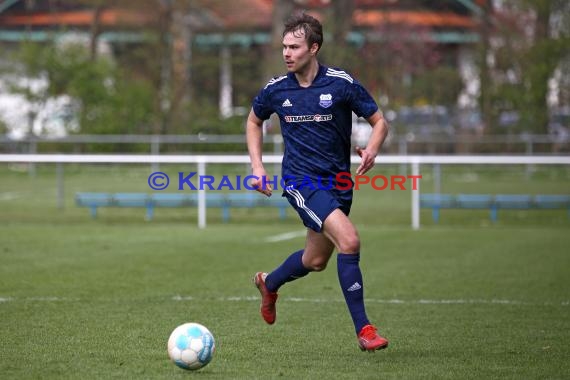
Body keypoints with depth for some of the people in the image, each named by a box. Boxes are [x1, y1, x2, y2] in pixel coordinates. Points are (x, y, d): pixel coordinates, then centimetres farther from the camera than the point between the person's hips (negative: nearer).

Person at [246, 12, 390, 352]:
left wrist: (371, 150, -22)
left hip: (338, 181, 2)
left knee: (316, 260, 15)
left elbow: (380, 122, -1)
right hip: (301, 180, -2)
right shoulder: (276, 90, -2)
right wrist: (258, 167, 7)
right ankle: (364, 329, -17)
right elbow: (254, 122, 18)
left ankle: (269, 283, 48)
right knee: (349, 240, -23)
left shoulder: (342, 83, -8)